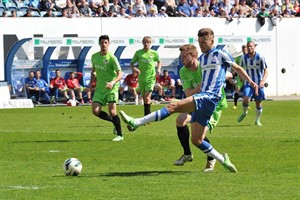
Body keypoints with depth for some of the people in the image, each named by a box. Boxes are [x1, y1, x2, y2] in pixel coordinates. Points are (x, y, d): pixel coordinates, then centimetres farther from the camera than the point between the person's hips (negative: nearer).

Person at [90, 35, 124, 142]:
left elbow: (120, 74, -15)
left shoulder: (112, 58, -11)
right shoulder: (94, 56, 7)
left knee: (112, 111, -14)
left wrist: (113, 82, -33)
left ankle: (119, 135, -1)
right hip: (99, 88, 5)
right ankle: (115, 122, 16)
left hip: (111, 88, -5)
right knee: (95, 111, -7)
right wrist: (91, 83, 12)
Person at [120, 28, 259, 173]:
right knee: (196, 140, 5)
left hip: (210, 97, -9)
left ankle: (136, 123, -33)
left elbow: (237, 68, 12)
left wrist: (250, 82, 6)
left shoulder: (220, 54, 3)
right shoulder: (202, 58, 24)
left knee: (173, 106, -24)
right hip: (201, 97, 9)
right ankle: (223, 160, 16)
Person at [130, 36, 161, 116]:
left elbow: (159, 62, 19)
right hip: (141, 78, 3)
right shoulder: (138, 53, 2)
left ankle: (147, 116, -15)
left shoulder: (154, 53, 1)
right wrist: (134, 68, -14)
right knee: (143, 97, 10)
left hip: (151, 77, -3)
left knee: (147, 97, -15)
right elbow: (132, 63, 7)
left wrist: (159, 69, 1)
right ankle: (148, 113, 25)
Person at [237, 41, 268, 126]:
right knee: (246, 99, -19)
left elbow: (265, 70, -10)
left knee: (258, 102, 6)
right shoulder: (244, 58, -2)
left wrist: (263, 81, -24)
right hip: (248, 83, 1)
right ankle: (244, 113, 11)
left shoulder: (260, 57, -10)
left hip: (259, 83, -1)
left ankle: (257, 120, 25)